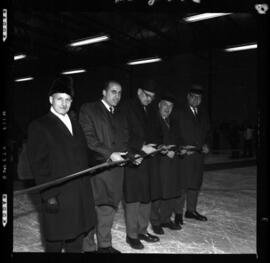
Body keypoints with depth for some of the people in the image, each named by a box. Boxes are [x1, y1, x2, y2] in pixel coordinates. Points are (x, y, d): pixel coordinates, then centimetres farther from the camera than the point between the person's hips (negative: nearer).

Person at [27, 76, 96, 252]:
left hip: (82, 195, 6)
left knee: (77, 239, 16)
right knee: (56, 242, 8)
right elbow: (38, 164, -10)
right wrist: (49, 195, -15)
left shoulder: (75, 125, 15)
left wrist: (87, 184, 10)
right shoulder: (39, 126, -6)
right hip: (58, 196, -6)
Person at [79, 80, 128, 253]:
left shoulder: (120, 115, 20)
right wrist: (109, 155, -17)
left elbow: (124, 140, 18)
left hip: (115, 169, 6)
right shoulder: (88, 110, -1)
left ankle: (105, 245, 27)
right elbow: (88, 138, -11)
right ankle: (88, 247, 16)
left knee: (109, 209, 13)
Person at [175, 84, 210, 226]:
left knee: (196, 183, 10)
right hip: (184, 153, -6)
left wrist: (205, 145, 3)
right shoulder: (180, 113, -1)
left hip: (199, 153, 6)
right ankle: (178, 213, 4)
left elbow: (206, 132, 20)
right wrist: (183, 147, -15)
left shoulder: (203, 115, 18)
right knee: (182, 184, -6)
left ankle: (191, 210, 23)